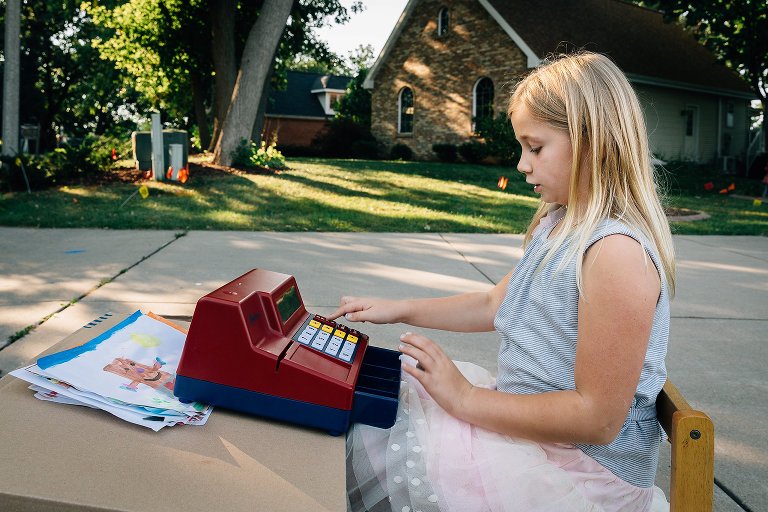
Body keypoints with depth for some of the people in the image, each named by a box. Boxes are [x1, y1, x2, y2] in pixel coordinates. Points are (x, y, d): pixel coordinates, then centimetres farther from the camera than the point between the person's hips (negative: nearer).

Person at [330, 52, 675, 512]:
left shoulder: (617, 251, -26)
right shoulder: (558, 225, 6)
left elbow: (598, 418, -26)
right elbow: (496, 304, 17)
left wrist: (467, 400, -21)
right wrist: (401, 310, 12)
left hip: (584, 469, -9)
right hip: (525, 410, 9)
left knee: (359, 455, -10)